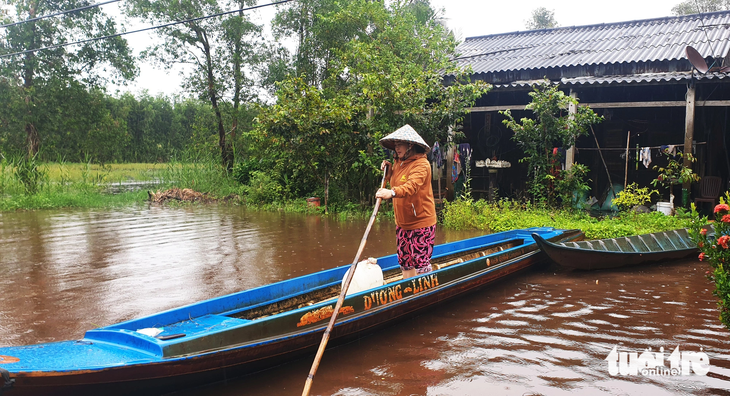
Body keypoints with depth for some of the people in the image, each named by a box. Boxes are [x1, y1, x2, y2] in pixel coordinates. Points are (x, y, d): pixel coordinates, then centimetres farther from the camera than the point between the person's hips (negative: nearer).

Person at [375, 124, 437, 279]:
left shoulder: (421, 164, -18)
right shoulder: (398, 162, 9)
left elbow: (412, 185, -37)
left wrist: (392, 193, -54)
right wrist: (388, 170, 6)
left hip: (421, 222, -9)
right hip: (402, 222, 9)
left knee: (420, 261, -5)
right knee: (405, 260, 16)